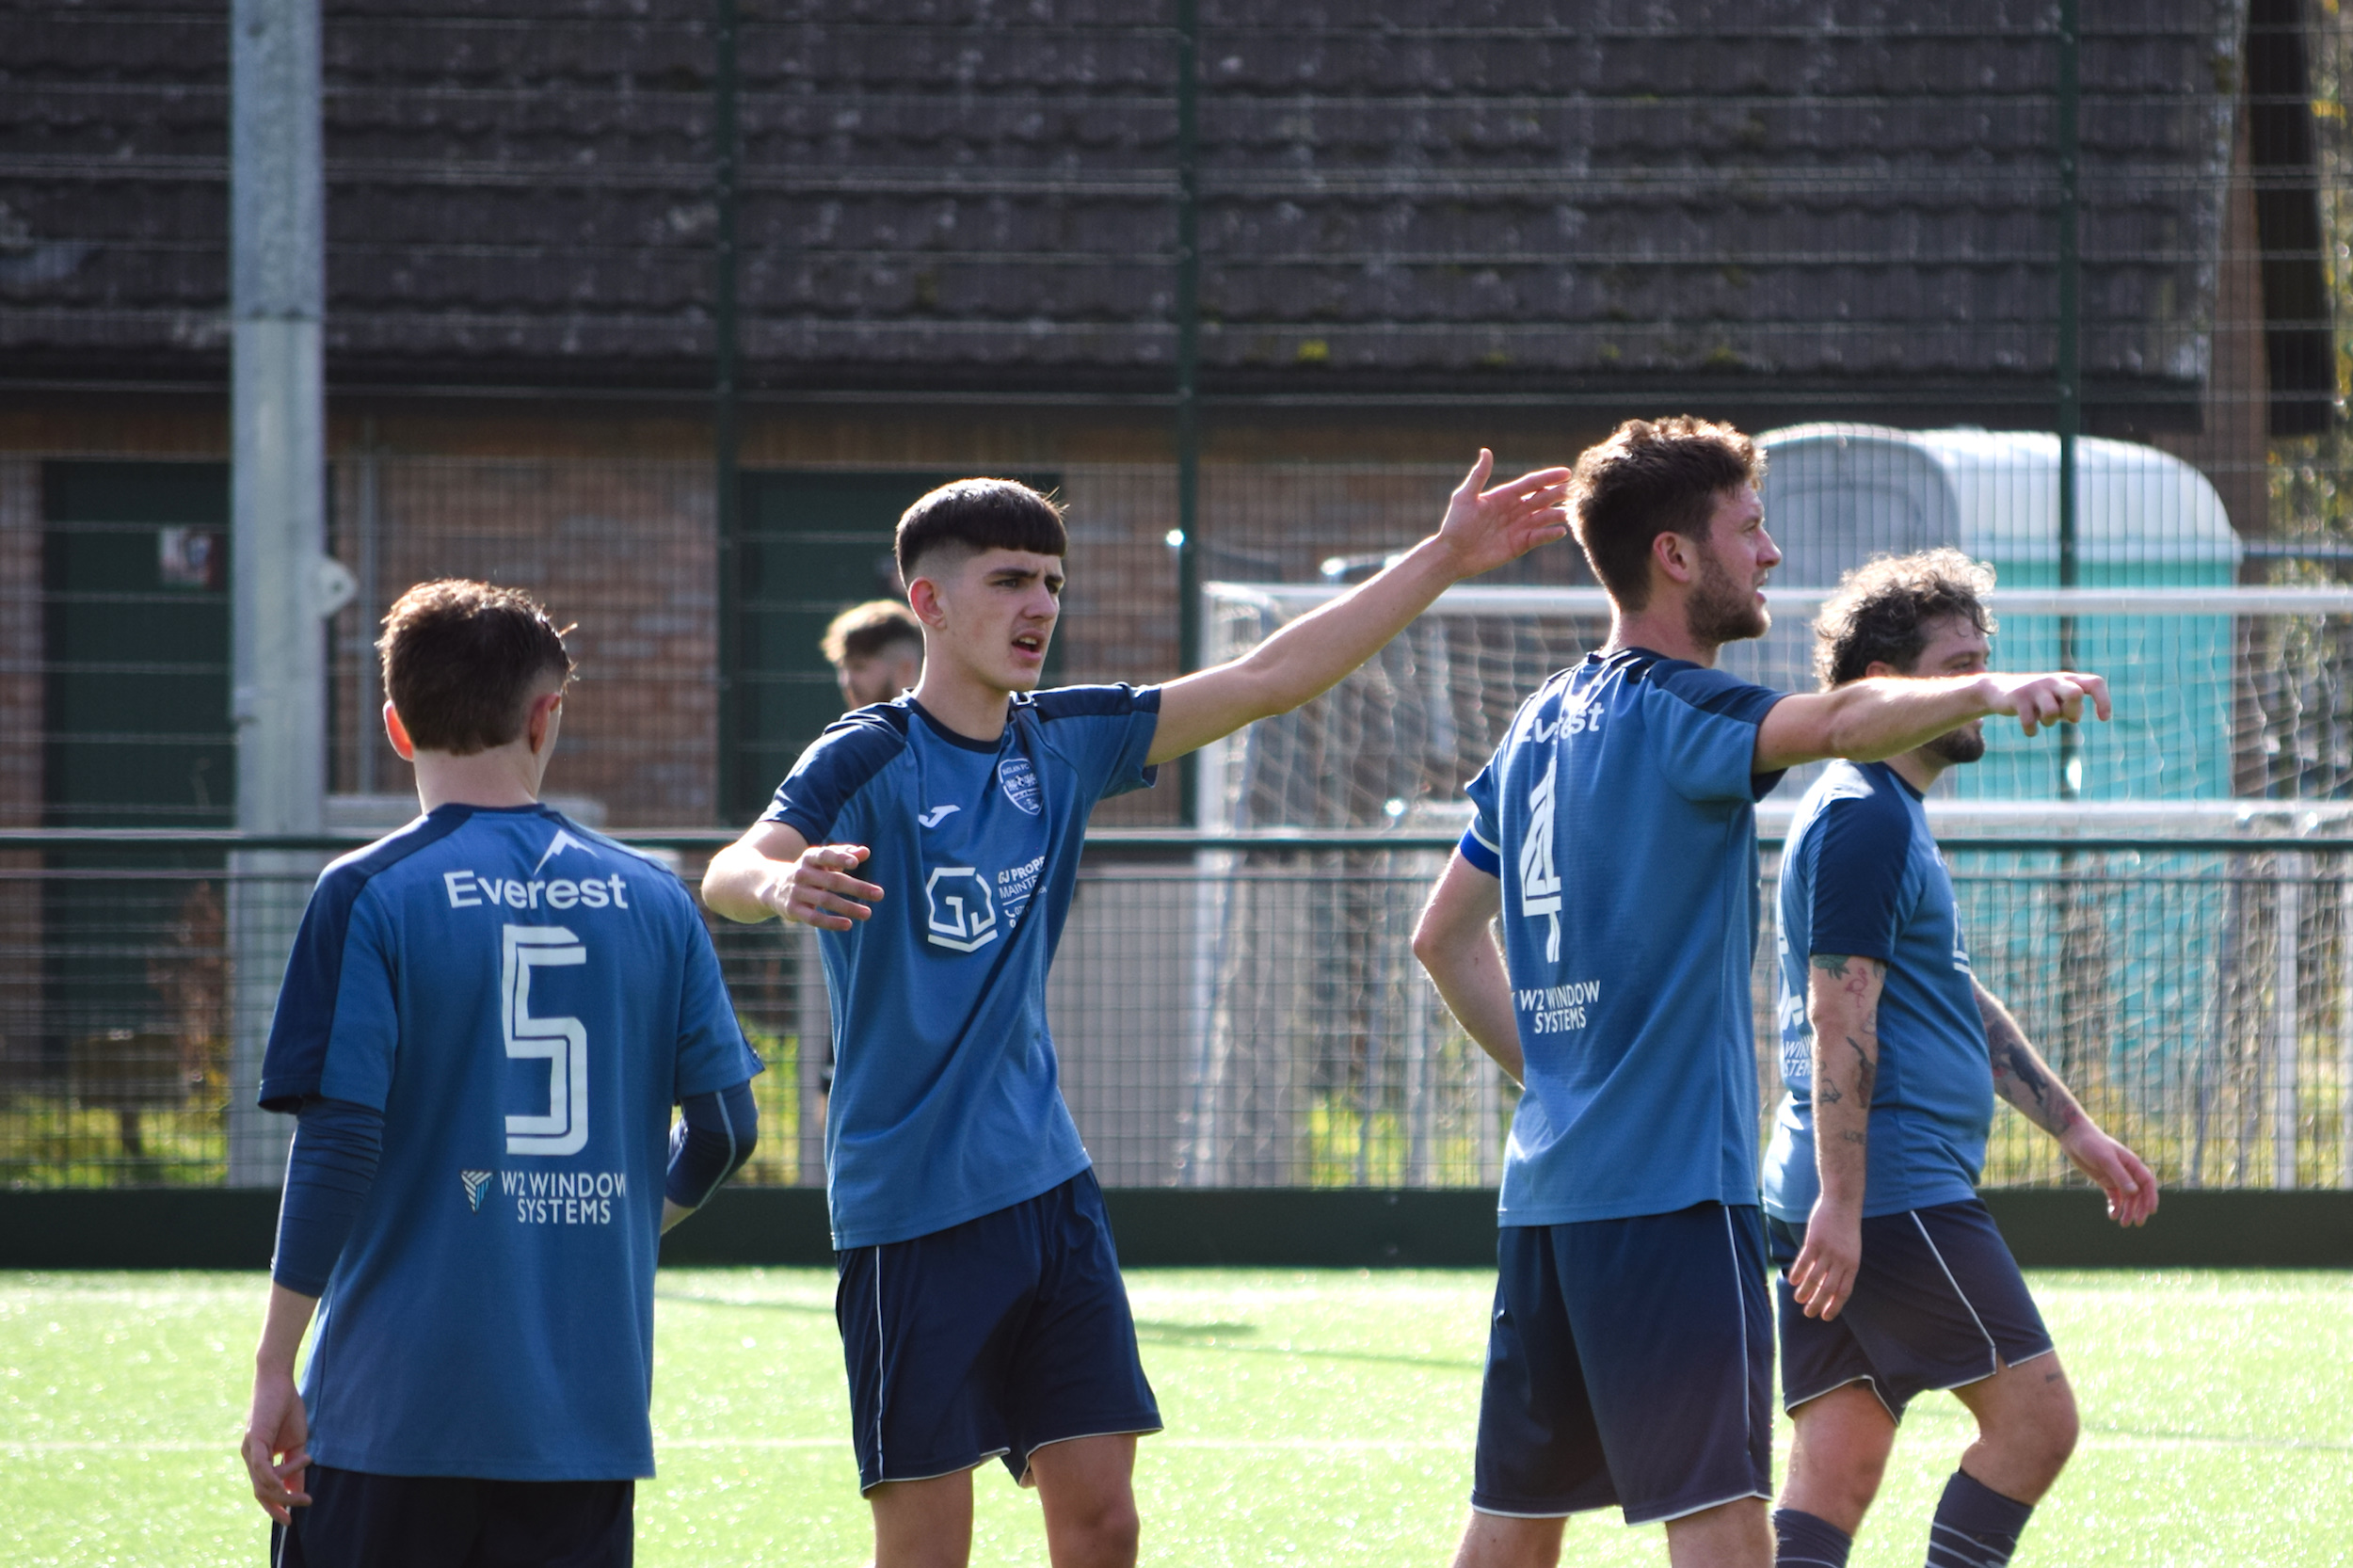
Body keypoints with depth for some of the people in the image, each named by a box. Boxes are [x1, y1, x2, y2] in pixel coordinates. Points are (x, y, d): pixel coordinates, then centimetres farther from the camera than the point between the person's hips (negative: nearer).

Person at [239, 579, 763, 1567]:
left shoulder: (369, 897, -6)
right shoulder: (650, 899, 5)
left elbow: (336, 1145, -11)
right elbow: (724, 1126, 8)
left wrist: (274, 1372, -5)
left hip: (393, 1408, -3)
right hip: (589, 1404, 3)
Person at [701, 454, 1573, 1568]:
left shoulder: (1062, 744, 8)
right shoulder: (868, 762, -11)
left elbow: (1266, 679, 11)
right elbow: (729, 874, -27)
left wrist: (1442, 560, 7)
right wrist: (780, 883, -52)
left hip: (1046, 1183, 6)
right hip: (910, 1204, -6)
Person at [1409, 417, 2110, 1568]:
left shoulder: (1546, 722, 16)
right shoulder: (1671, 711, -10)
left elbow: (1444, 934, 25)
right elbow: (1835, 723, -32)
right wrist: (1986, 691, -46)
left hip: (1546, 1184, 9)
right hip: (1667, 1183, -9)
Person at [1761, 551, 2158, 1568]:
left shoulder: (1889, 815, 22)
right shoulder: (1864, 817, -11)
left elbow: (1961, 1005, 31)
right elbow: (1840, 1018, -18)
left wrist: (2076, 1132, 32)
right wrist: (1840, 1201, -23)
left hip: (1847, 1206, 10)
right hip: (1896, 1193, -10)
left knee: (1838, 1468, 4)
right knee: (2035, 1415, -7)